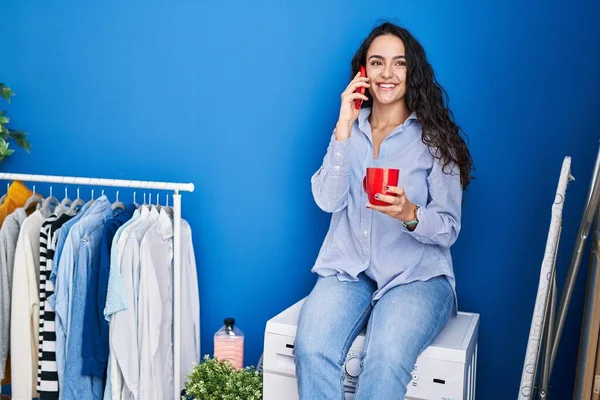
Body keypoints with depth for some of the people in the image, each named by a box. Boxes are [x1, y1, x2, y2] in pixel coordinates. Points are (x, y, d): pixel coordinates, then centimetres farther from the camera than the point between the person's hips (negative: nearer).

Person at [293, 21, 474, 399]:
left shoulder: (435, 137, 0)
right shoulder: (350, 129, 9)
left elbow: (449, 229, -3)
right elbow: (327, 201, -4)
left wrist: (409, 214, -25)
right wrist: (344, 127, -10)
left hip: (416, 276, -2)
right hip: (349, 270, 2)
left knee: (386, 360, -31)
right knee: (311, 350, -27)